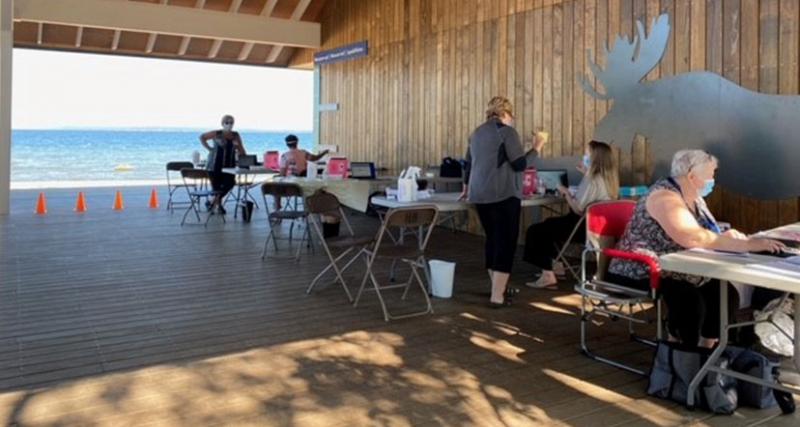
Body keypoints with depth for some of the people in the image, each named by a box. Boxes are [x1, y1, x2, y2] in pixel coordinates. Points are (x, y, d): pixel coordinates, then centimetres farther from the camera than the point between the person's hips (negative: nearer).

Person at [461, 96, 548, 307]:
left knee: (492, 239, 15)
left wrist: (467, 188, 40)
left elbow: (469, 163, 26)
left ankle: (499, 288, 23)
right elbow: (520, 164, -11)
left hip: (480, 195, 8)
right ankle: (497, 296, -7)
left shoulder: (477, 132, 17)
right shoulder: (507, 131, -6)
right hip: (503, 194, -7)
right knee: (506, 242, -4)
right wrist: (537, 148, 5)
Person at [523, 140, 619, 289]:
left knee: (535, 231, -7)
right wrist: (586, 174, 21)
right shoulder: (608, 178, 7)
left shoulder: (592, 181, -22)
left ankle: (548, 275, -7)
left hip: (584, 227, -10)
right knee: (548, 224, 26)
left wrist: (566, 193, -10)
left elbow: (578, 209, -25)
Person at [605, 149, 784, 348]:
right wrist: (746, 245, -31)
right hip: (642, 273, -10)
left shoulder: (693, 198, 11)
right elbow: (692, 238, -34)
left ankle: (705, 352, 10)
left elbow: (706, 236, 11)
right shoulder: (665, 197, -21)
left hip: (672, 271, 10)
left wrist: (728, 237, -12)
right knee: (690, 298, -29)